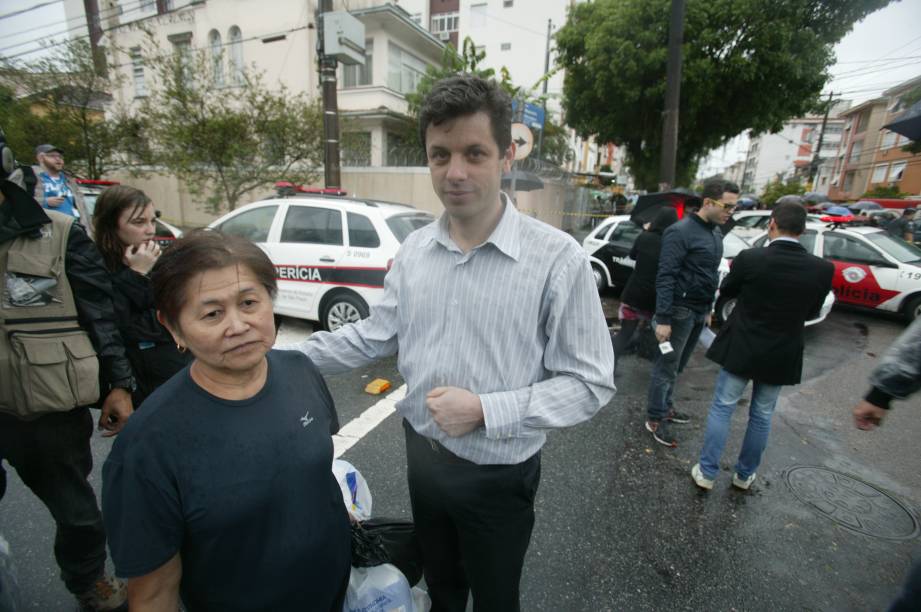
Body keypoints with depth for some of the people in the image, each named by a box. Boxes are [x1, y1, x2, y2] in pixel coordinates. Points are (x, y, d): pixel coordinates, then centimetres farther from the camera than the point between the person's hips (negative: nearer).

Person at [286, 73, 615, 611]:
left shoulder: (558, 258, -21)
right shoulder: (414, 250, -5)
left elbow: (591, 383, -18)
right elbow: (376, 335, 4)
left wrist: (485, 411, -26)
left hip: (497, 475, -4)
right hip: (423, 456, 5)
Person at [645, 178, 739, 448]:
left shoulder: (716, 232, 11)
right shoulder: (680, 232, -15)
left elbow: (710, 275, 17)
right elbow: (665, 277, -19)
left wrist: (708, 309, 17)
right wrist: (663, 319, -22)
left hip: (699, 311, 8)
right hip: (680, 310, -8)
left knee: (677, 365, 17)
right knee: (667, 366, 1)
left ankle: (665, 407, 31)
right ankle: (655, 419, 12)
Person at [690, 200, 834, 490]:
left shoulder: (749, 258, -17)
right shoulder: (823, 269, -9)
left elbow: (726, 292, 0)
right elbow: (811, 312, 5)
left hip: (741, 349, -2)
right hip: (781, 355, 3)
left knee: (722, 408, 10)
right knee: (761, 416, 18)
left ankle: (707, 472, 16)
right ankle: (745, 475, 32)